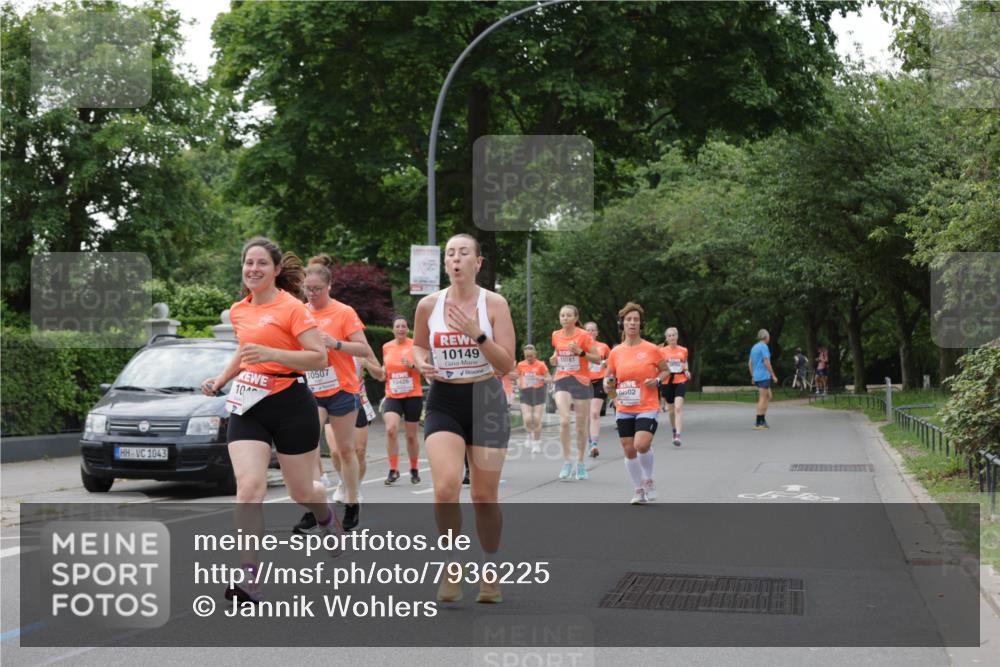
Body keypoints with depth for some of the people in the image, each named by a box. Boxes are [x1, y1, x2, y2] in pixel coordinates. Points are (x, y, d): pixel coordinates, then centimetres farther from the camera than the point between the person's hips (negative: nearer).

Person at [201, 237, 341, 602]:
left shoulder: (292, 308, -10)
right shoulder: (238, 310, 10)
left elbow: (319, 357, -18)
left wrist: (271, 354, -28)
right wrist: (222, 379, 20)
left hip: (291, 406, -4)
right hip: (248, 406, 4)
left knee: (301, 492, 10)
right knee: (249, 487, -16)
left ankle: (326, 515, 48)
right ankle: (249, 576, -19)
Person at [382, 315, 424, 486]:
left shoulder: (415, 345, -3)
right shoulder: (386, 347, 7)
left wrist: (412, 365, -20)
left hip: (413, 396, -2)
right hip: (392, 396, 2)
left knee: (411, 436, 6)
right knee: (390, 429, -20)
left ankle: (414, 470, 26)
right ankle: (393, 470, -12)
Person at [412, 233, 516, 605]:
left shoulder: (494, 303, -5)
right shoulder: (428, 305, 1)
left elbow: (507, 364, -8)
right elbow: (418, 345, 19)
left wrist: (477, 334, -21)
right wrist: (422, 362, -4)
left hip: (486, 400, -1)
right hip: (444, 402, 1)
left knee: (485, 496, 5)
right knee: (445, 487, -20)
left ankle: (490, 572, 25)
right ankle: (451, 567, -2)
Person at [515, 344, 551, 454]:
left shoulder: (541, 365, -3)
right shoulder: (521, 365, 6)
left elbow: (550, 378, -3)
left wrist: (540, 378, -20)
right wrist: (519, 383, 4)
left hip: (538, 392, -2)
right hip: (525, 393, 2)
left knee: (537, 420, -4)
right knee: (527, 420, -11)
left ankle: (536, 444, 10)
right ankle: (531, 434, 21)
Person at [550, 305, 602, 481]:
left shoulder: (583, 335, -6)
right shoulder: (556, 335, 5)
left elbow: (598, 359, -5)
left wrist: (580, 352, -19)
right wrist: (554, 359, 2)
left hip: (581, 381, -2)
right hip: (562, 381, 2)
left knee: (581, 426, 5)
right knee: (564, 420, -18)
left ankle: (580, 463, 20)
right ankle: (567, 460, -8)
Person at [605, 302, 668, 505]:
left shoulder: (651, 349, -3)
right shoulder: (615, 352, 4)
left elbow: (665, 370, 9)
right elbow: (608, 377, 14)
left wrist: (657, 380, -10)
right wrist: (608, 385, -8)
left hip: (647, 407, -3)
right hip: (624, 410, 3)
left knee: (642, 444, -22)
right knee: (629, 450, 3)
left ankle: (648, 480, 5)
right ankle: (639, 491, 20)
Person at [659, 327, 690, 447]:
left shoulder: (683, 350, 6)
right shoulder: (662, 351, 2)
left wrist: (687, 371, 2)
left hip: (680, 381, -1)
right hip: (667, 382, 1)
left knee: (678, 407, -16)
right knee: (671, 409, 11)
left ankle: (678, 436, -22)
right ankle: (674, 430, 36)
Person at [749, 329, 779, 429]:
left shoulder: (754, 347, 15)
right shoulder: (764, 347, -11)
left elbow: (750, 363, 17)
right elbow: (767, 362, -17)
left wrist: (753, 377, 23)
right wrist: (773, 376, -13)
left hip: (757, 376, 9)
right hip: (764, 376, -9)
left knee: (768, 396, 16)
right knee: (762, 399, -6)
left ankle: (762, 420, 11)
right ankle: (758, 423, -7)